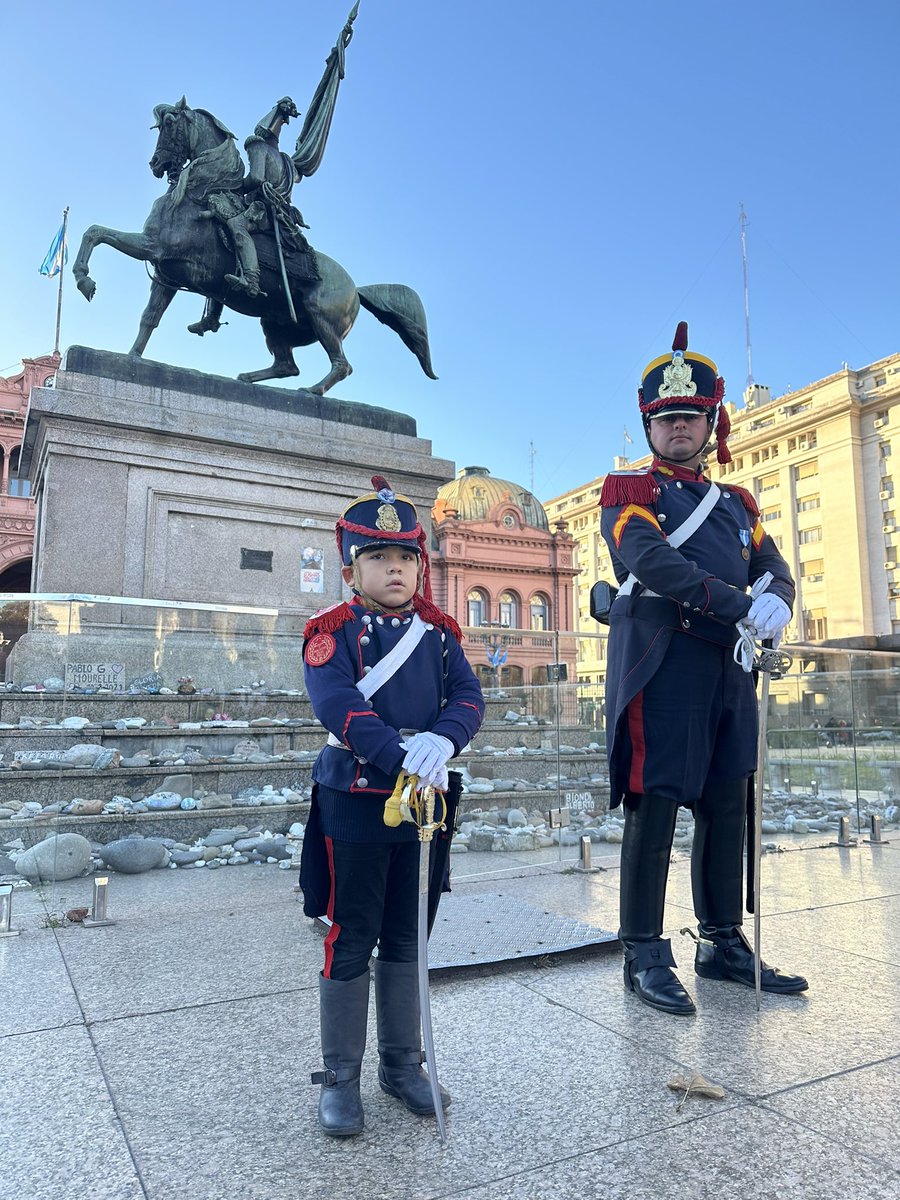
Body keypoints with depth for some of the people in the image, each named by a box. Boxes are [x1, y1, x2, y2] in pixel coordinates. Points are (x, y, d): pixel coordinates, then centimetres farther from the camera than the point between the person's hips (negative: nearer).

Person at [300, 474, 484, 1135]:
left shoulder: (440, 632, 6)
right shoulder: (332, 631, -7)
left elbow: (469, 697, -5)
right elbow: (339, 705, -22)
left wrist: (441, 741, -26)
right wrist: (402, 758, -35)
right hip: (355, 801, -4)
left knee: (406, 936, 16)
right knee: (351, 940, 7)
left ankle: (403, 1063, 34)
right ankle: (340, 1078, 25)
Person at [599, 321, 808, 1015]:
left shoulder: (737, 504, 23)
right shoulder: (629, 491, 4)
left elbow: (777, 569, 12)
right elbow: (651, 561, -15)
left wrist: (777, 601, -12)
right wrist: (741, 605, -22)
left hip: (729, 668, 6)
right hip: (664, 663, -6)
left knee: (727, 805, 10)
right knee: (655, 804, -4)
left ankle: (725, 944, 24)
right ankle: (646, 957, 7)